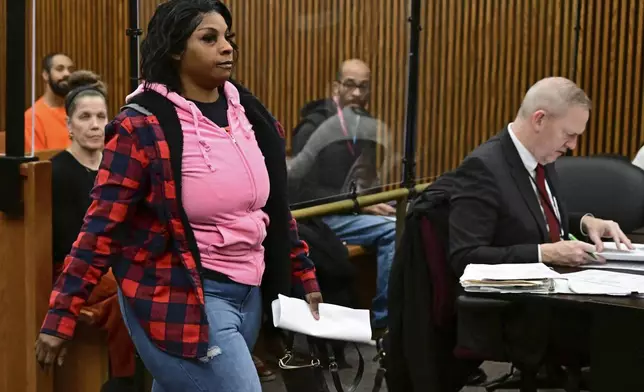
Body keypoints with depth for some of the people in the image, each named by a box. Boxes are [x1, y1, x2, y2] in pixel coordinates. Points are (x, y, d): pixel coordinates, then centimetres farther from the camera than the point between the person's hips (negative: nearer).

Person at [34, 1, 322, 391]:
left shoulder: (250, 114, 6)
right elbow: (102, 227, -12)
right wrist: (61, 316, -13)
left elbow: (274, 206, 17)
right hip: (181, 299, -7)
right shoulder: (143, 127, -13)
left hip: (248, 293, 7)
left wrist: (304, 274, 18)